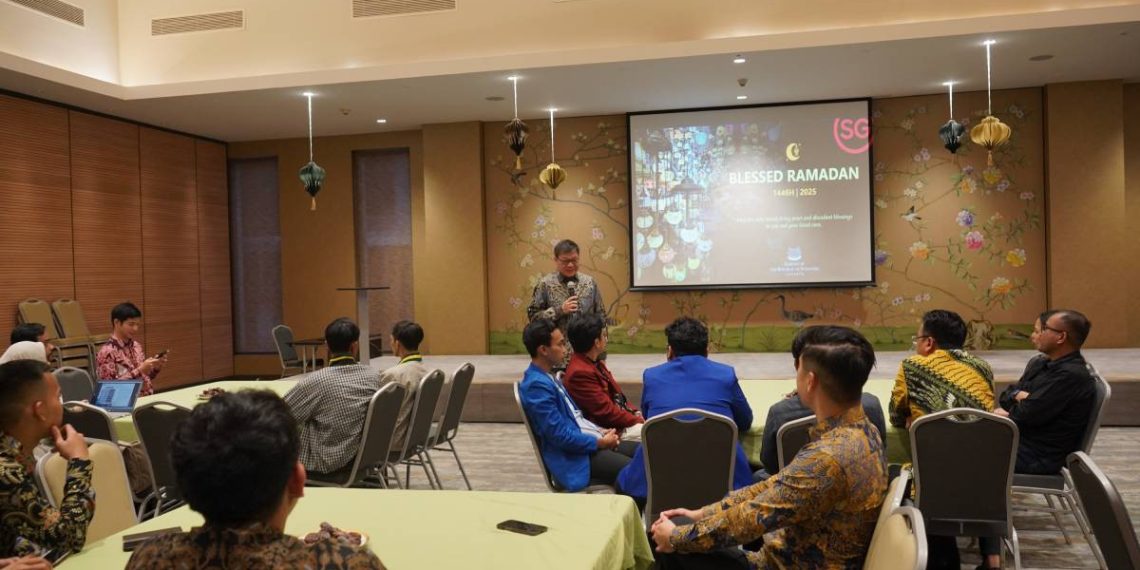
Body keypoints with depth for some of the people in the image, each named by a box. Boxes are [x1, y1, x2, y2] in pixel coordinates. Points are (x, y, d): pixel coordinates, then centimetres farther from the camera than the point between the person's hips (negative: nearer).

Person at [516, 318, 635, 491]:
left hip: (585, 443, 10)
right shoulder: (537, 385, -20)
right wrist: (600, 442, -13)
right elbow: (560, 436, -23)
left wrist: (601, 431, 5)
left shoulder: (547, 377, 11)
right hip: (573, 457, -10)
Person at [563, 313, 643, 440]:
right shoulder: (579, 373, -21)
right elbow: (607, 412, -20)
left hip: (622, 419, 10)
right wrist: (638, 420, -11)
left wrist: (637, 414, 2)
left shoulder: (596, 363, 11)